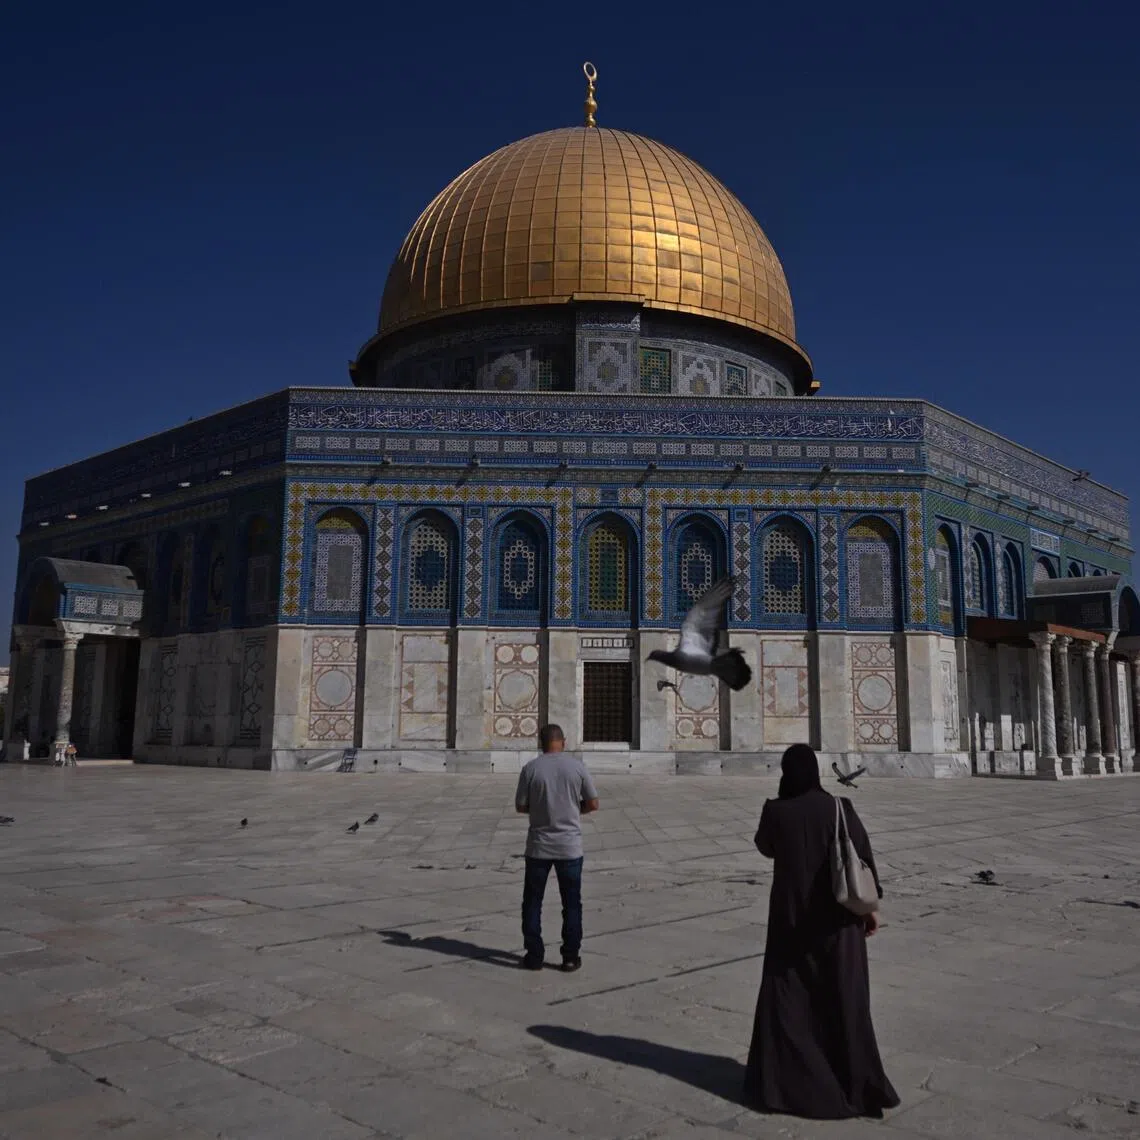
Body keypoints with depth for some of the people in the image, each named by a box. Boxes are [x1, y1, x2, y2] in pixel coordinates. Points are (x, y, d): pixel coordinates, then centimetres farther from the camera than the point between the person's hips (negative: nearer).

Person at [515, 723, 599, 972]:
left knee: (532, 902, 12)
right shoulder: (577, 766, -5)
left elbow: (520, 806, -2)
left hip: (538, 846, 0)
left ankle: (534, 956, 13)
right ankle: (571, 957, 13)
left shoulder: (531, 768, -7)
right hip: (570, 846, 1)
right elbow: (593, 804, 0)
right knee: (571, 904, 11)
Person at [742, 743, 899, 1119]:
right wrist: (870, 906, 4)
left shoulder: (776, 811, -10)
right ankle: (858, 1084, 17)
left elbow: (765, 847, 10)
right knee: (843, 1001, 12)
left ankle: (782, 1082, 16)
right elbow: (864, 857, -6)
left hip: (793, 917, -1)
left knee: (787, 999, 11)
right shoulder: (839, 809, -9)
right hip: (837, 918, 1)